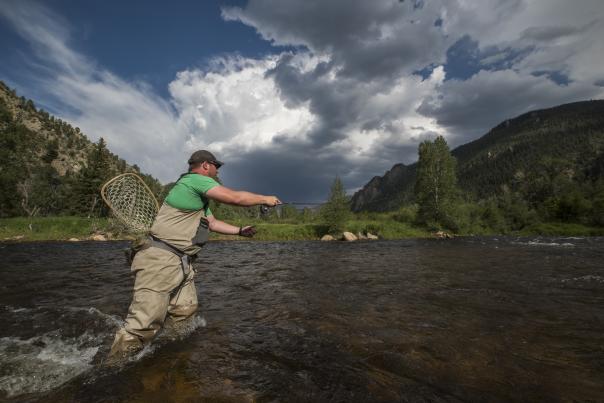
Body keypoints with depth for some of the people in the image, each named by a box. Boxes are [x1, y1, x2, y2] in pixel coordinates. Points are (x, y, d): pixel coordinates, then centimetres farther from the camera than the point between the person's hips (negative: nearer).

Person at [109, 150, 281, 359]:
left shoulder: (201, 198, 20)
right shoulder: (196, 180, -11)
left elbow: (213, 223, 28)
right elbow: (235, 197, -16)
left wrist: (240, 230, 25)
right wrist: (265, 199, -2)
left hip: (181, 262, 10)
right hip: (160, 261, -10)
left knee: (185, 310, 5)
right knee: (143, 326, -8)